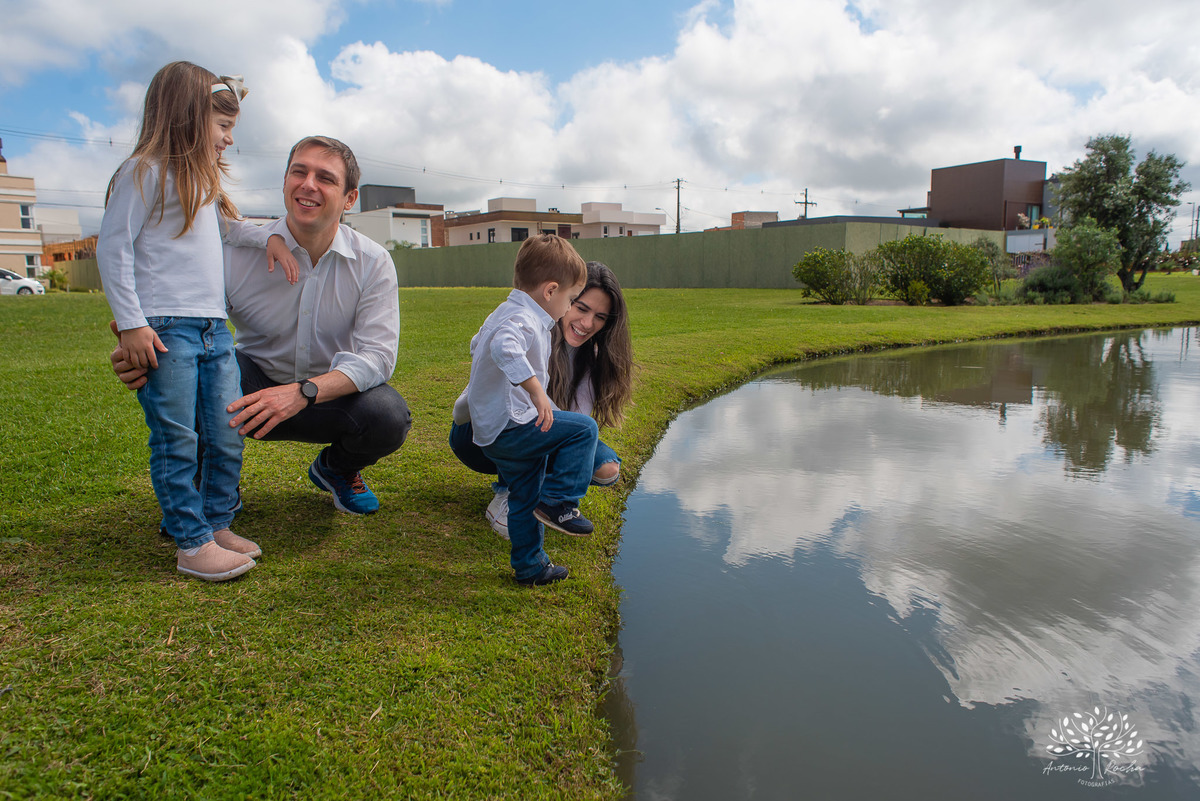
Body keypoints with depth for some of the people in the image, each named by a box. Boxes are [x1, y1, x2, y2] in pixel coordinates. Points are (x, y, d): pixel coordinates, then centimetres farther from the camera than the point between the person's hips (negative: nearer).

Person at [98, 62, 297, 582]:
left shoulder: (201, 179, 22)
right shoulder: (145, 172, -4)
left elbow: (224, 225, 39)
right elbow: (112, 247, -8)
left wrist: (268, 238, 19)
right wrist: (130, 323, -14)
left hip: (214, 328, 8)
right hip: (164, 329, -8)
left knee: (227, 438, 7)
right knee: (177, 442, -3)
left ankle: (218, 524, 20)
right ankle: (192, 543, 4)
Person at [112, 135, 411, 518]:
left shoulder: (373, 263, -11)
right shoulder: (236, 253, -12)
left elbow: (377, 355, -19)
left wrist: (303, 392, -35)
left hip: (333, 395, 1)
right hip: (255, 387, 0)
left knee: (389, 417, -31)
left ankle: (335, 468, 8)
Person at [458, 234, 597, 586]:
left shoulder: (504, 313, 17)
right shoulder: (524, 319, -19)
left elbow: (477, 346, 34)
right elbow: (505, 349, -41)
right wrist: (536, 389, -43)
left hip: (490, 430, 11)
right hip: (510, 425, -11)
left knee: (526, 498, 17)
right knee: (583, 428, -12)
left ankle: (529, 566, 28)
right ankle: (557, 502, -9)